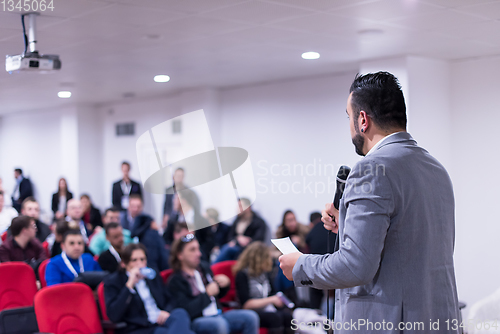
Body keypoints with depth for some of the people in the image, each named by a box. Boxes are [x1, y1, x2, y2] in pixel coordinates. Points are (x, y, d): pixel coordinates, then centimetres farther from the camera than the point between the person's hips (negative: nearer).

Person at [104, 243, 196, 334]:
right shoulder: (112, 281, 4)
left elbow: (170, 301, 26)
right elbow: (114, 316, -11)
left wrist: (167, 312, 0)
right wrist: (130, 285, -16)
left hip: (161, 323, 6)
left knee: (180, 313, -32)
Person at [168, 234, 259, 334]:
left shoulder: (204, 267, 15)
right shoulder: (175, 281, -6)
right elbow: (187, 311, -18)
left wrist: (225, 284, 6)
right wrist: (207, 294, -13)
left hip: (217, 315, 7)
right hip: (196, 321, -7)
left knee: (250, 317, -15)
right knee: (219, 324, -38)